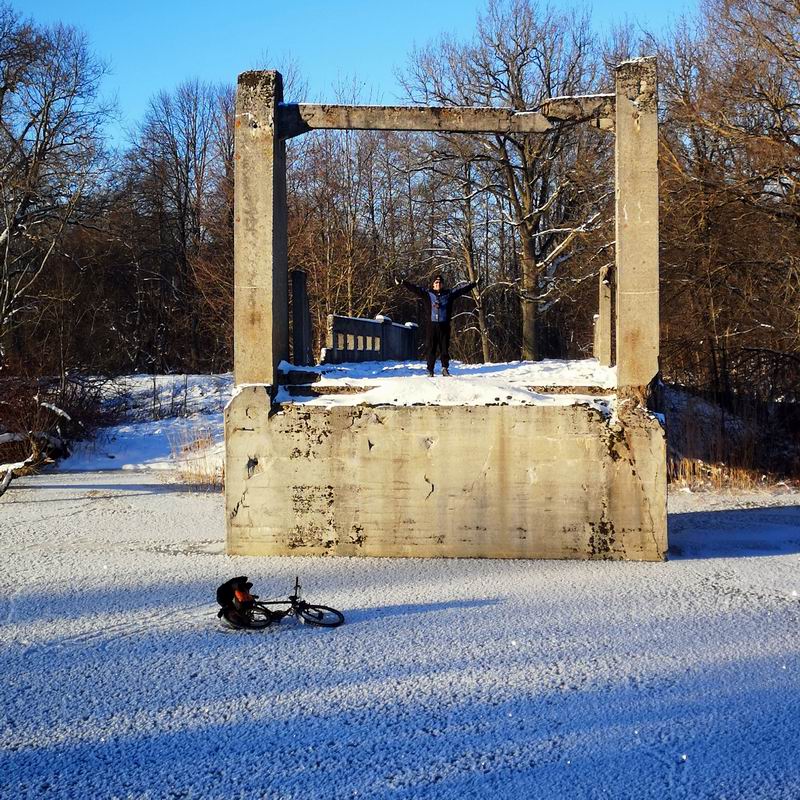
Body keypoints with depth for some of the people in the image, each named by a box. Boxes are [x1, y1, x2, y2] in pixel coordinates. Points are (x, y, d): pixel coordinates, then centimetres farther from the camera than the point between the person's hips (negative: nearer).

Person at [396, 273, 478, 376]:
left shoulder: (449, 294, 10)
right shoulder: (428, 293, 7)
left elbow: (462, 289, 11)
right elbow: (415, 288, 3)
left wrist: (474, 284, 9)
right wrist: (403, 282, -3)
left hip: (444, 326, 1)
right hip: (432, 325, -1)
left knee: (445, 348, 4)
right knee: (431, 348, 0)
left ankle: (445, 368, 16)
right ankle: (430, 371, 3)